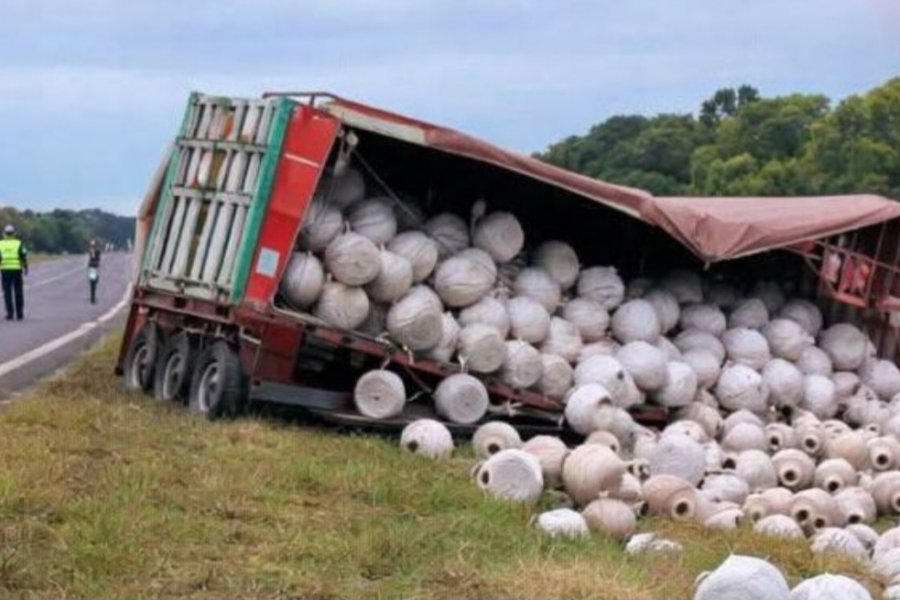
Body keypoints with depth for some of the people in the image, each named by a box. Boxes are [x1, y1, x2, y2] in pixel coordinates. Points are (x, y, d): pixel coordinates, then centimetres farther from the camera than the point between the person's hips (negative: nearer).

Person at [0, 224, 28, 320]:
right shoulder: (19, 244, -1)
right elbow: (24, 257, -4)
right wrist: (26, 268, 7)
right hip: (17, 270, 0)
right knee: (18, 292, 8)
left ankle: (10, 313, -3)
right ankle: (19, 314, 9)